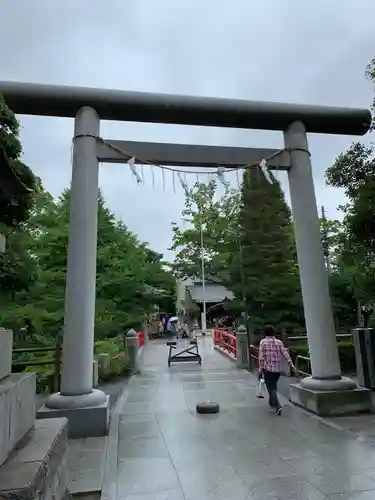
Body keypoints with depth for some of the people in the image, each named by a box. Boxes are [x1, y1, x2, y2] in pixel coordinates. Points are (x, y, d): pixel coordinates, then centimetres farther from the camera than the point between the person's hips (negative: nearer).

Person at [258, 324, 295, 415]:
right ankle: (272, 403, 38)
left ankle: (278, 406, -15)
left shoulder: (263, 342, -5)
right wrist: (291, 364, -5)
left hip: (267, 368, -4)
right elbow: (285, 353, -5)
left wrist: (260, 367, -3)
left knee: (271, 387, 0)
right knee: (273, 385, 23)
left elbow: (261, 356, -8)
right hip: (278, 368, 4)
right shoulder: (279, 342, 4)